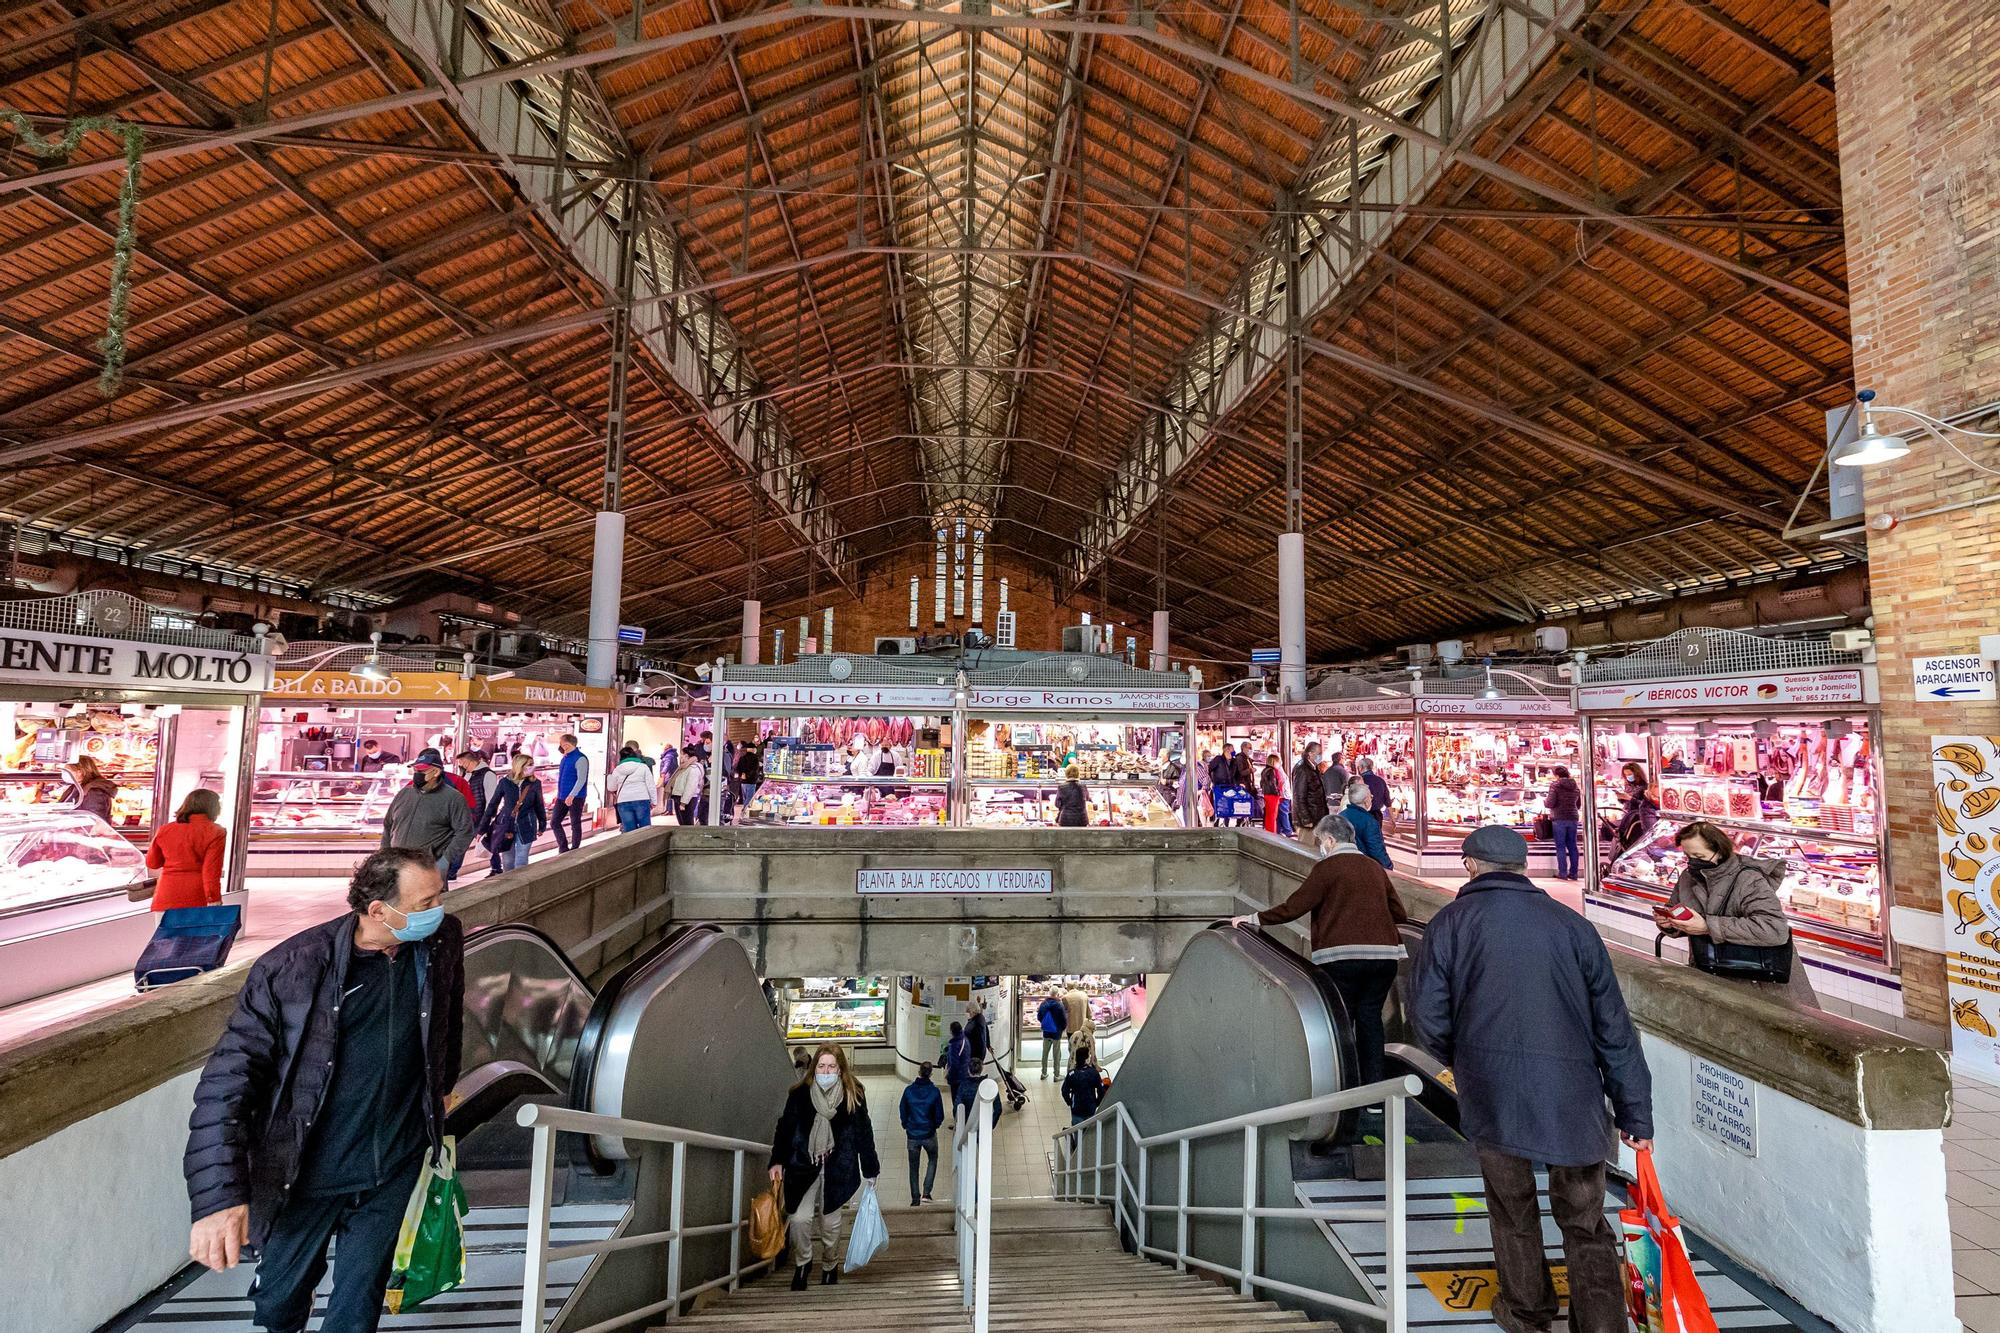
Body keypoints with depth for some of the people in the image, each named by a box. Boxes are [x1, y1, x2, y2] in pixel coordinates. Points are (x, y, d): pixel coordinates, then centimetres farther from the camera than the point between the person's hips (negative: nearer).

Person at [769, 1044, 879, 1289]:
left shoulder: (853, 1096, -4)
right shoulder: (800, 1094, -3)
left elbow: (864, 1134, 1)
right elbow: (785, 1129, 3)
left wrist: (870, 1171, 3)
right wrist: (777, 1162, -5)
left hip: (836, 1170, 0)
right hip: (804, 1168, 0)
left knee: (830, 1223, 8)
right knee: (800, 1218, -11)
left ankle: (830, 1267, 35)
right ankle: (802, 1263, 18)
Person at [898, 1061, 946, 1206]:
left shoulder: (909, 1090, -12)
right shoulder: (934, 1091, -15)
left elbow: (902, 1112, -2)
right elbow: (939, 1116, -8)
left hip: (912, 1135, 1)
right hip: (929, 1134, -1)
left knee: (913, 1166, 17)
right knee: (933, 1159, 23)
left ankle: (915, 1198, 20)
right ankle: (926, 1193, 14)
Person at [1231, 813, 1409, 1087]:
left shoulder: (1327, 868, -5)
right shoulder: (1375, 867, 12)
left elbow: (1293, 907, -9)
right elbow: (1400, 914, 18)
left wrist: (1255, 918, -1)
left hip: (1342, 956, -5)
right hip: (1384, 954, 5)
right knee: (1370, 1018, 13)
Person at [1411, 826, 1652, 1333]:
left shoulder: (1451, 922, -1)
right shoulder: (1571, 923, 2)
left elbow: (1428, 1016, -2)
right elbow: (1613, 1026, 2)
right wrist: (1635, 1112, 10)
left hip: (1491, 1091, 0)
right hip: (1572, 1094, 1)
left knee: (1511, 1205, 20)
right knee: (1584, 1221, 15)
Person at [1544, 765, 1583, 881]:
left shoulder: (1555, 785, -7)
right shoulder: (1576, 787, 12)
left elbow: (1550, 803, -13)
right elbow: (1579, 805, 19)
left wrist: (1544, 801, 8)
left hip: (1559, 819, -5)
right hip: (1573, 819, 5)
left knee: (1560, 846, -2)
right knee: (1572, 846, 9)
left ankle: (1562, 872, -3)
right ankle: (1573, 872, 11)